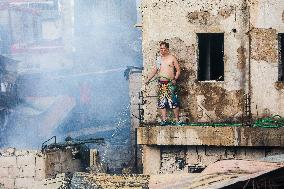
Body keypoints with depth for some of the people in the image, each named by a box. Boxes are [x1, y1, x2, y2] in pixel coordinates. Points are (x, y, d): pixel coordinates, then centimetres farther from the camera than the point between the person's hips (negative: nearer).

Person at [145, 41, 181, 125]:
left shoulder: (172, 58, 2)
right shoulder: (159, 59, 14)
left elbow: (178, 70, 2)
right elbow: (154, 70, 17)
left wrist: (175, 78, -12)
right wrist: (148, 79, 6)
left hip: (170, 83, -5)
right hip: (161, 84, 5)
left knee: (173, 102, -9)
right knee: (161, 102, 0)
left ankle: (177, 120, -4)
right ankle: (164, 120, 1)